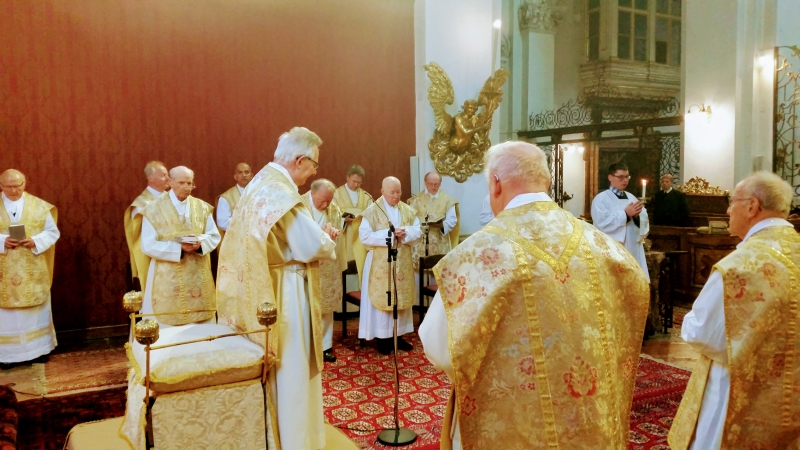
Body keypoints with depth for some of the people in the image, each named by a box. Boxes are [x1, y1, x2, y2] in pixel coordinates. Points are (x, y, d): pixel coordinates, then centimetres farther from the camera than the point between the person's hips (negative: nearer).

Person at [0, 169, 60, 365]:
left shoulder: (39, 206, -1)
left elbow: (53, 232, -1)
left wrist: (35, 241, -19)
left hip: (33, 270, 0)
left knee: (35, 308, 10)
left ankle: (37, 348, 23)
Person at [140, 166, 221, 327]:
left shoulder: (202, 207, 6)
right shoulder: (154, 209, -4)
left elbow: (214, 237, 7)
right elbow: (148, 246, -9)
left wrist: (200, 244, -15)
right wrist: (179, 247, -20)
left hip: (198, 277, 3)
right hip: (168, 278, -3)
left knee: (202, 328, 7)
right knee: (168, 324, -1)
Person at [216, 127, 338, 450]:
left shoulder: (262, 182, 10)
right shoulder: (281, 193, -22)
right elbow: (312, 247, -22)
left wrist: (317, 235, 7)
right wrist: (327, 239, -2)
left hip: (262, 292, 10)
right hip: (284, 295, -10)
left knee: (276, 372, 20)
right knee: (291, 371, 4)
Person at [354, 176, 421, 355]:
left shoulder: (408, 210, 6)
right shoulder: (372, 211, -8)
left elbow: (418, 230, 3)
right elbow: (365, 236, -16)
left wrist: (405, 233, -18)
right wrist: (389, 234, -21)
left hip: (402, 262, 5)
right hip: (380, 264, -5)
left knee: (402, 298, 10)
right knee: (382, 299, 1)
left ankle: (398, 335, 21)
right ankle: (383, 338, 9)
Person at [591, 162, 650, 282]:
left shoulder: (632, 197, 15)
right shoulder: (601, 199, -5)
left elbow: (644, 221, 11)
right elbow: (602, 224, -17)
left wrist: (637, 216, -11)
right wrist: (625, 214, -17)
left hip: (633, 251, 6)